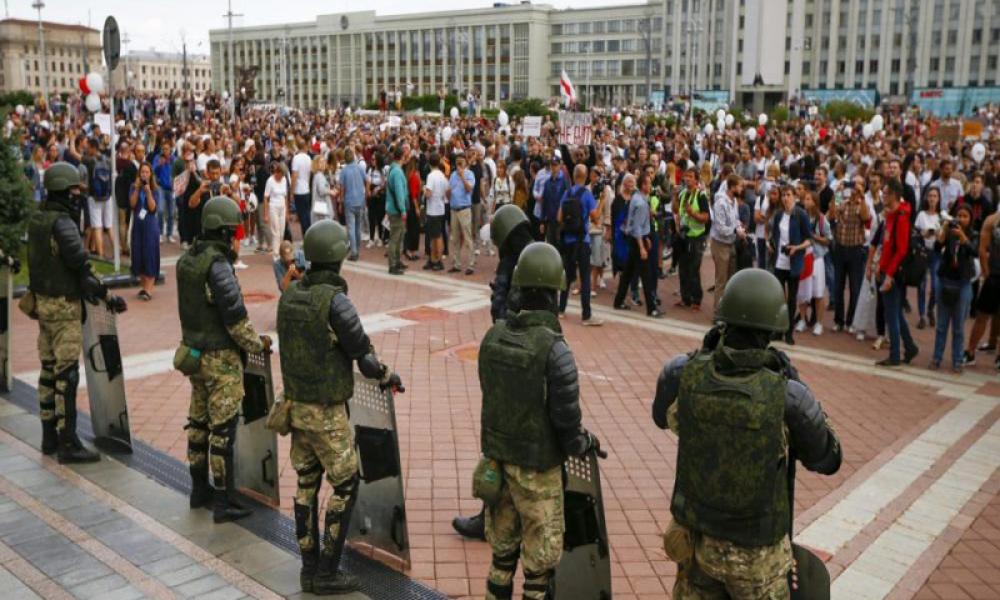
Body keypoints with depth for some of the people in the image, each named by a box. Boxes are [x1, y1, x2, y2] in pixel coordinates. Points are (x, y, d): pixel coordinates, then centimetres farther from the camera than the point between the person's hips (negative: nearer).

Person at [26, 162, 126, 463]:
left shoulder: (37, 219, 7)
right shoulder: (62, 223, -19)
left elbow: (43, 259, 11)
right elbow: (81, 266, -20)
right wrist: (109, 297, -12)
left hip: (43, 300, 9)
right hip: (64, 305, -9)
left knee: (49, 368, 14)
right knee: (66, 373, -5)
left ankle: (50, 436, 23)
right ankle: (67, 443, 0)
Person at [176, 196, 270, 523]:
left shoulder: (186, 260, 4)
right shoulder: (218, 266, -21)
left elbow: (196, 306, 11)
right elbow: (235, 318, -19)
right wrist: (258, 343, -5)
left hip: (194, 351, 8)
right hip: (221, 358, -8)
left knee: (198, 421, 17)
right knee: (222, 428, -1)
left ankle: (199, 489, 31)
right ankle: (223, 502, 7)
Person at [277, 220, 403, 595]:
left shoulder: (289, 295, 1)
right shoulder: (336, 301, -24)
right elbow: (363, 353, -17)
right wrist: (388, 377, 3)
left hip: (297, 404, 8)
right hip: (326, 413, -8)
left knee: (307, 485, 14)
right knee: (345, 486, 5)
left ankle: (310, 567, 22)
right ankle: (327, 572, 10)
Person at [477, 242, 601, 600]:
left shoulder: (493, 337, -7)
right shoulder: (554, 350, -24)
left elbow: (491, 395, 4)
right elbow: (567, 420, -20)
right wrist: (586, 444, 2)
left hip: (497, 458, 6)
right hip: (537, 468, -5)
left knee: (503, 547, 22)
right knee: (540, 557, 12)